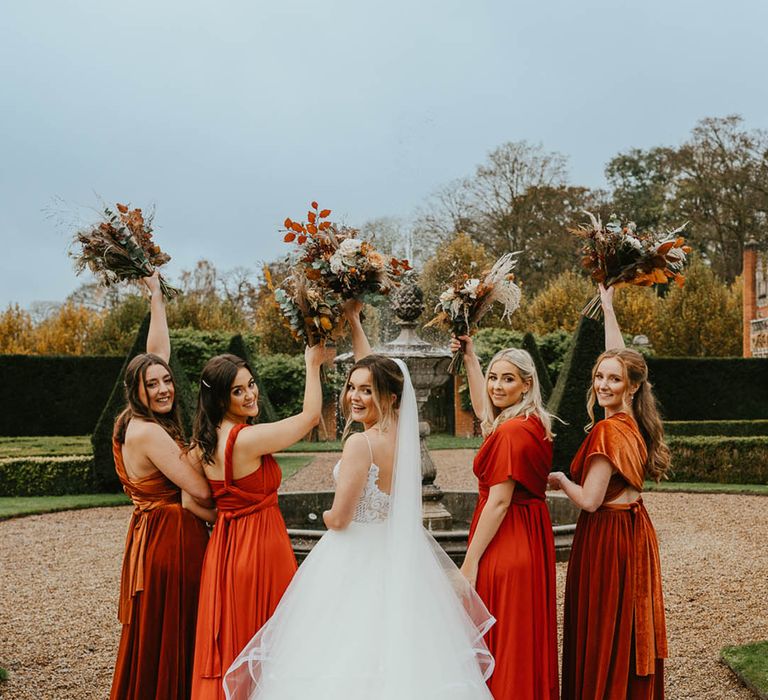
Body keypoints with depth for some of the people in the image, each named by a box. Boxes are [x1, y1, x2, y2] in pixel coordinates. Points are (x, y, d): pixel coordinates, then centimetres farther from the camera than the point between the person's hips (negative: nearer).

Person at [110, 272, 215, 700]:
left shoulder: (142, 423, 6)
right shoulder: (148, 432, -20)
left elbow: (156, 353, 16)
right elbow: (201, 490, -24)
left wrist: (157, 296, 20)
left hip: (158, 535, 10)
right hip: (168, 539, -10)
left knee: (159, 637, 17)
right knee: (165, 637, 0)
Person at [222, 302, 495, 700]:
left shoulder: (361, 443, -20)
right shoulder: (402, 432, 0)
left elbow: (339, 519, -19)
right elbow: (375, 370, 16)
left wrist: (326, 515, 4)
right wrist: (353, 320, 22)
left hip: (357, 562, -7)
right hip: (398, 561, 7)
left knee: (350, 660, 2)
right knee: (392, 648, 14)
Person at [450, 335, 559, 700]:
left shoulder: (510, 432, -20)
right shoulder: (536, 423, 7)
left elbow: (499, 502, -21)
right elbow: (484, 407, 28)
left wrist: (469, 563, -17)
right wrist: (470, 357, 29)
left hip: (505, 538, -10)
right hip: (532, 536, 10)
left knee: (499, 639, 1)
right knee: (527, 636, 19)